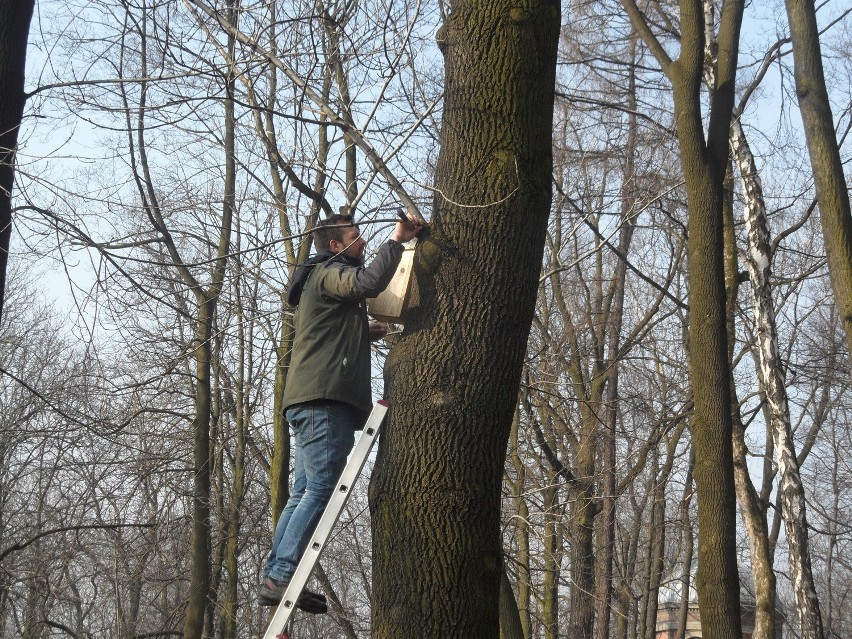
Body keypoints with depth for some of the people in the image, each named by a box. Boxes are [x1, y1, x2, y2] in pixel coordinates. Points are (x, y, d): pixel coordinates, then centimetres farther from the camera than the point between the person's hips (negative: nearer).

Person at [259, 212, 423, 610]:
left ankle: (273, 578, 6)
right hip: (324, 399, -11)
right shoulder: (328, 273, -2)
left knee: (304, 493, 8)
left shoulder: (321, 280, 30)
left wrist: (364, 334, 23)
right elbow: (370, 282, -23)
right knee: (320, 489, -15)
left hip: (310, 401, 11)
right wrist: (396, 240, -13)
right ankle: (282, 577, -20)